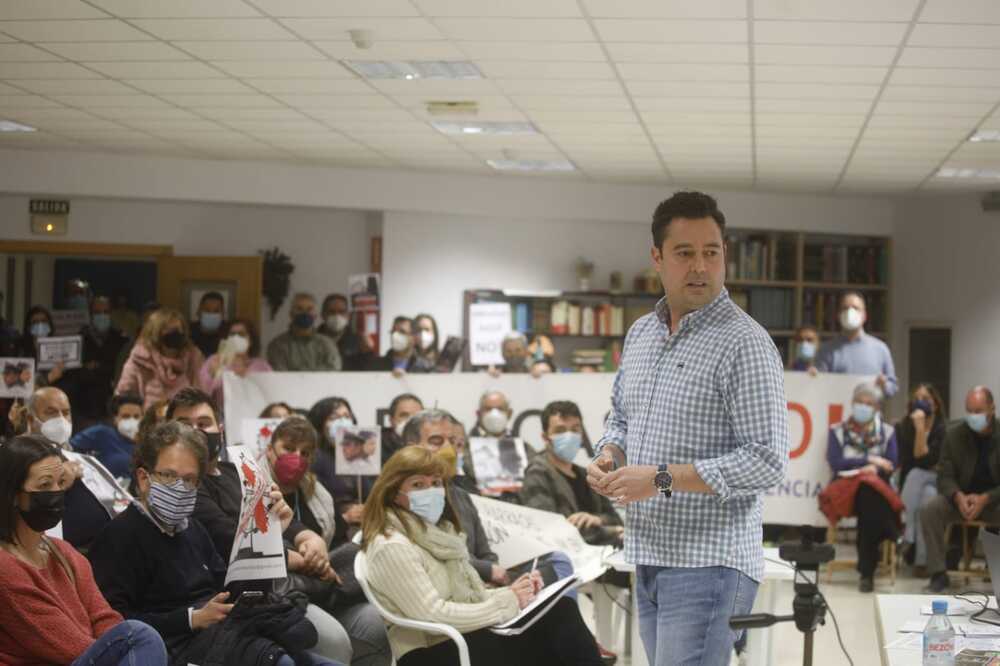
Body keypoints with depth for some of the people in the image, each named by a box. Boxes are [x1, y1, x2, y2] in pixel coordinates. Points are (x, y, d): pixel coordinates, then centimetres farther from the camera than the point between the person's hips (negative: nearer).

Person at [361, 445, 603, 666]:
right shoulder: (392, 547, -13)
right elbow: (435, 614, -21)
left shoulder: (436, 533, 18)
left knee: (562, 610, -13)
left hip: (467, 638, 9)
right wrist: (506, 603, -15)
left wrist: (511, 592, -2)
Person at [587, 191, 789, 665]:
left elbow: (767, 462, -16)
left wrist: (662, 479, -19)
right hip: (648, 560, 8)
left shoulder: (744, 343, -11)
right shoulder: (640, 334, 13)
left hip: (708, 565, -8)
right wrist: (608, 456, 3)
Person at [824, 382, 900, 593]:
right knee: (869, 497, -37)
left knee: (870, 497, -38)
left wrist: (875, 469, -18)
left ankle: (867, 571, -33)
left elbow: (891, 465, 3)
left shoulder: (887, 432, 18)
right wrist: (869, 460, -7)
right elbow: (835, 463, -1)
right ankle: (867, 568, -32)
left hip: (877, 488, 1)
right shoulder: (838, 430, 15)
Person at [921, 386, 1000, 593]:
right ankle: (939, 574, -20)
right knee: (928, 510, -27)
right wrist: (958, 497, -25)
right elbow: (945, 476, -3)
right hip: (962, 496, 2)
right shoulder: (954, 433, -3)